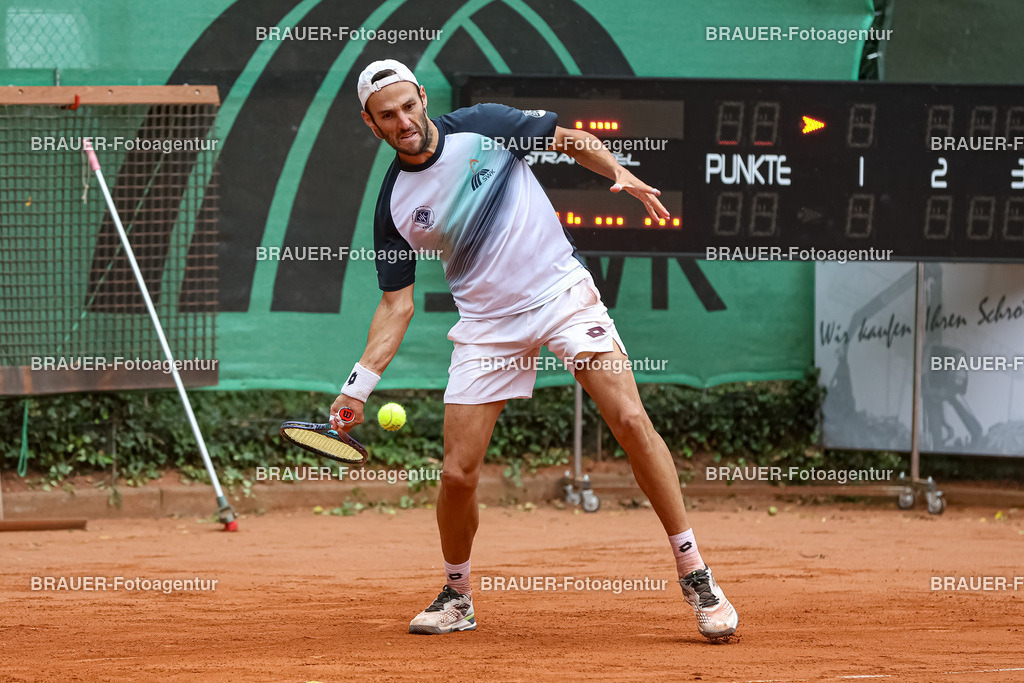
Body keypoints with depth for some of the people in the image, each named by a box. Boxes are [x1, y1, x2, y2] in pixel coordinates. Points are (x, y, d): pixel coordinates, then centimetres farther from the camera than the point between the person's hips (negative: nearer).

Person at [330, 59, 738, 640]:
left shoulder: (484, 126, -4)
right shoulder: (395, 205, 0)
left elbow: (572, 140, 8)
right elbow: (397, 304, 4)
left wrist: (620, 174, -12)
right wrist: (360, 385, -6)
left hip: (563, 292, -2)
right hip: (488, 325, 2)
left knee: (632, 422, -16)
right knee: (458, 473, -5)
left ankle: (696, 576, -9)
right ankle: (457, 597, 22)